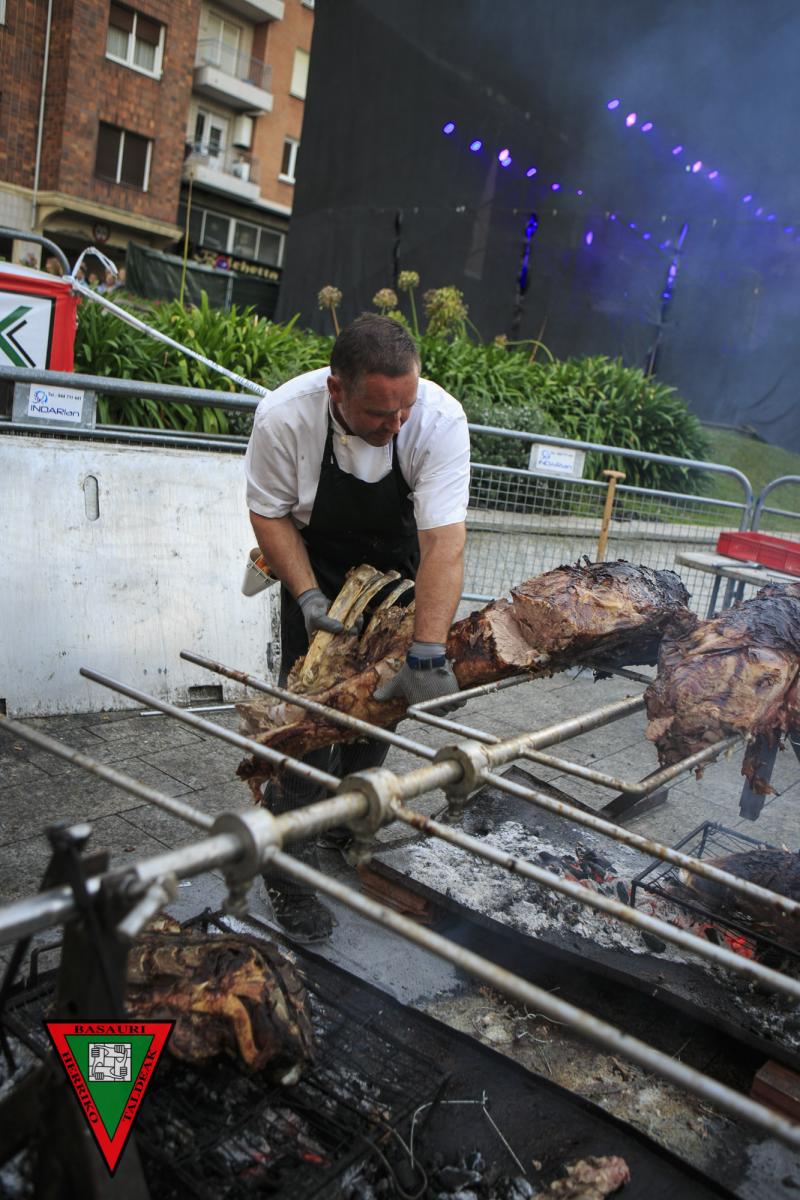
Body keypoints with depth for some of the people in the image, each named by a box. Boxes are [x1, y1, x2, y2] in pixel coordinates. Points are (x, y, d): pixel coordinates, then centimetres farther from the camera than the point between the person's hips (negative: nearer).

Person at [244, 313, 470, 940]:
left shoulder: (441, 419, -31)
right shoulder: (285, 416, -29)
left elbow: (444, 542, -36)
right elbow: (270, 512, -14)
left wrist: (428, 656, -42)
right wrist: (308, 596, -26)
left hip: (399, 561, 2)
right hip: (319, 563, -1)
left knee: (386, 692, 7)